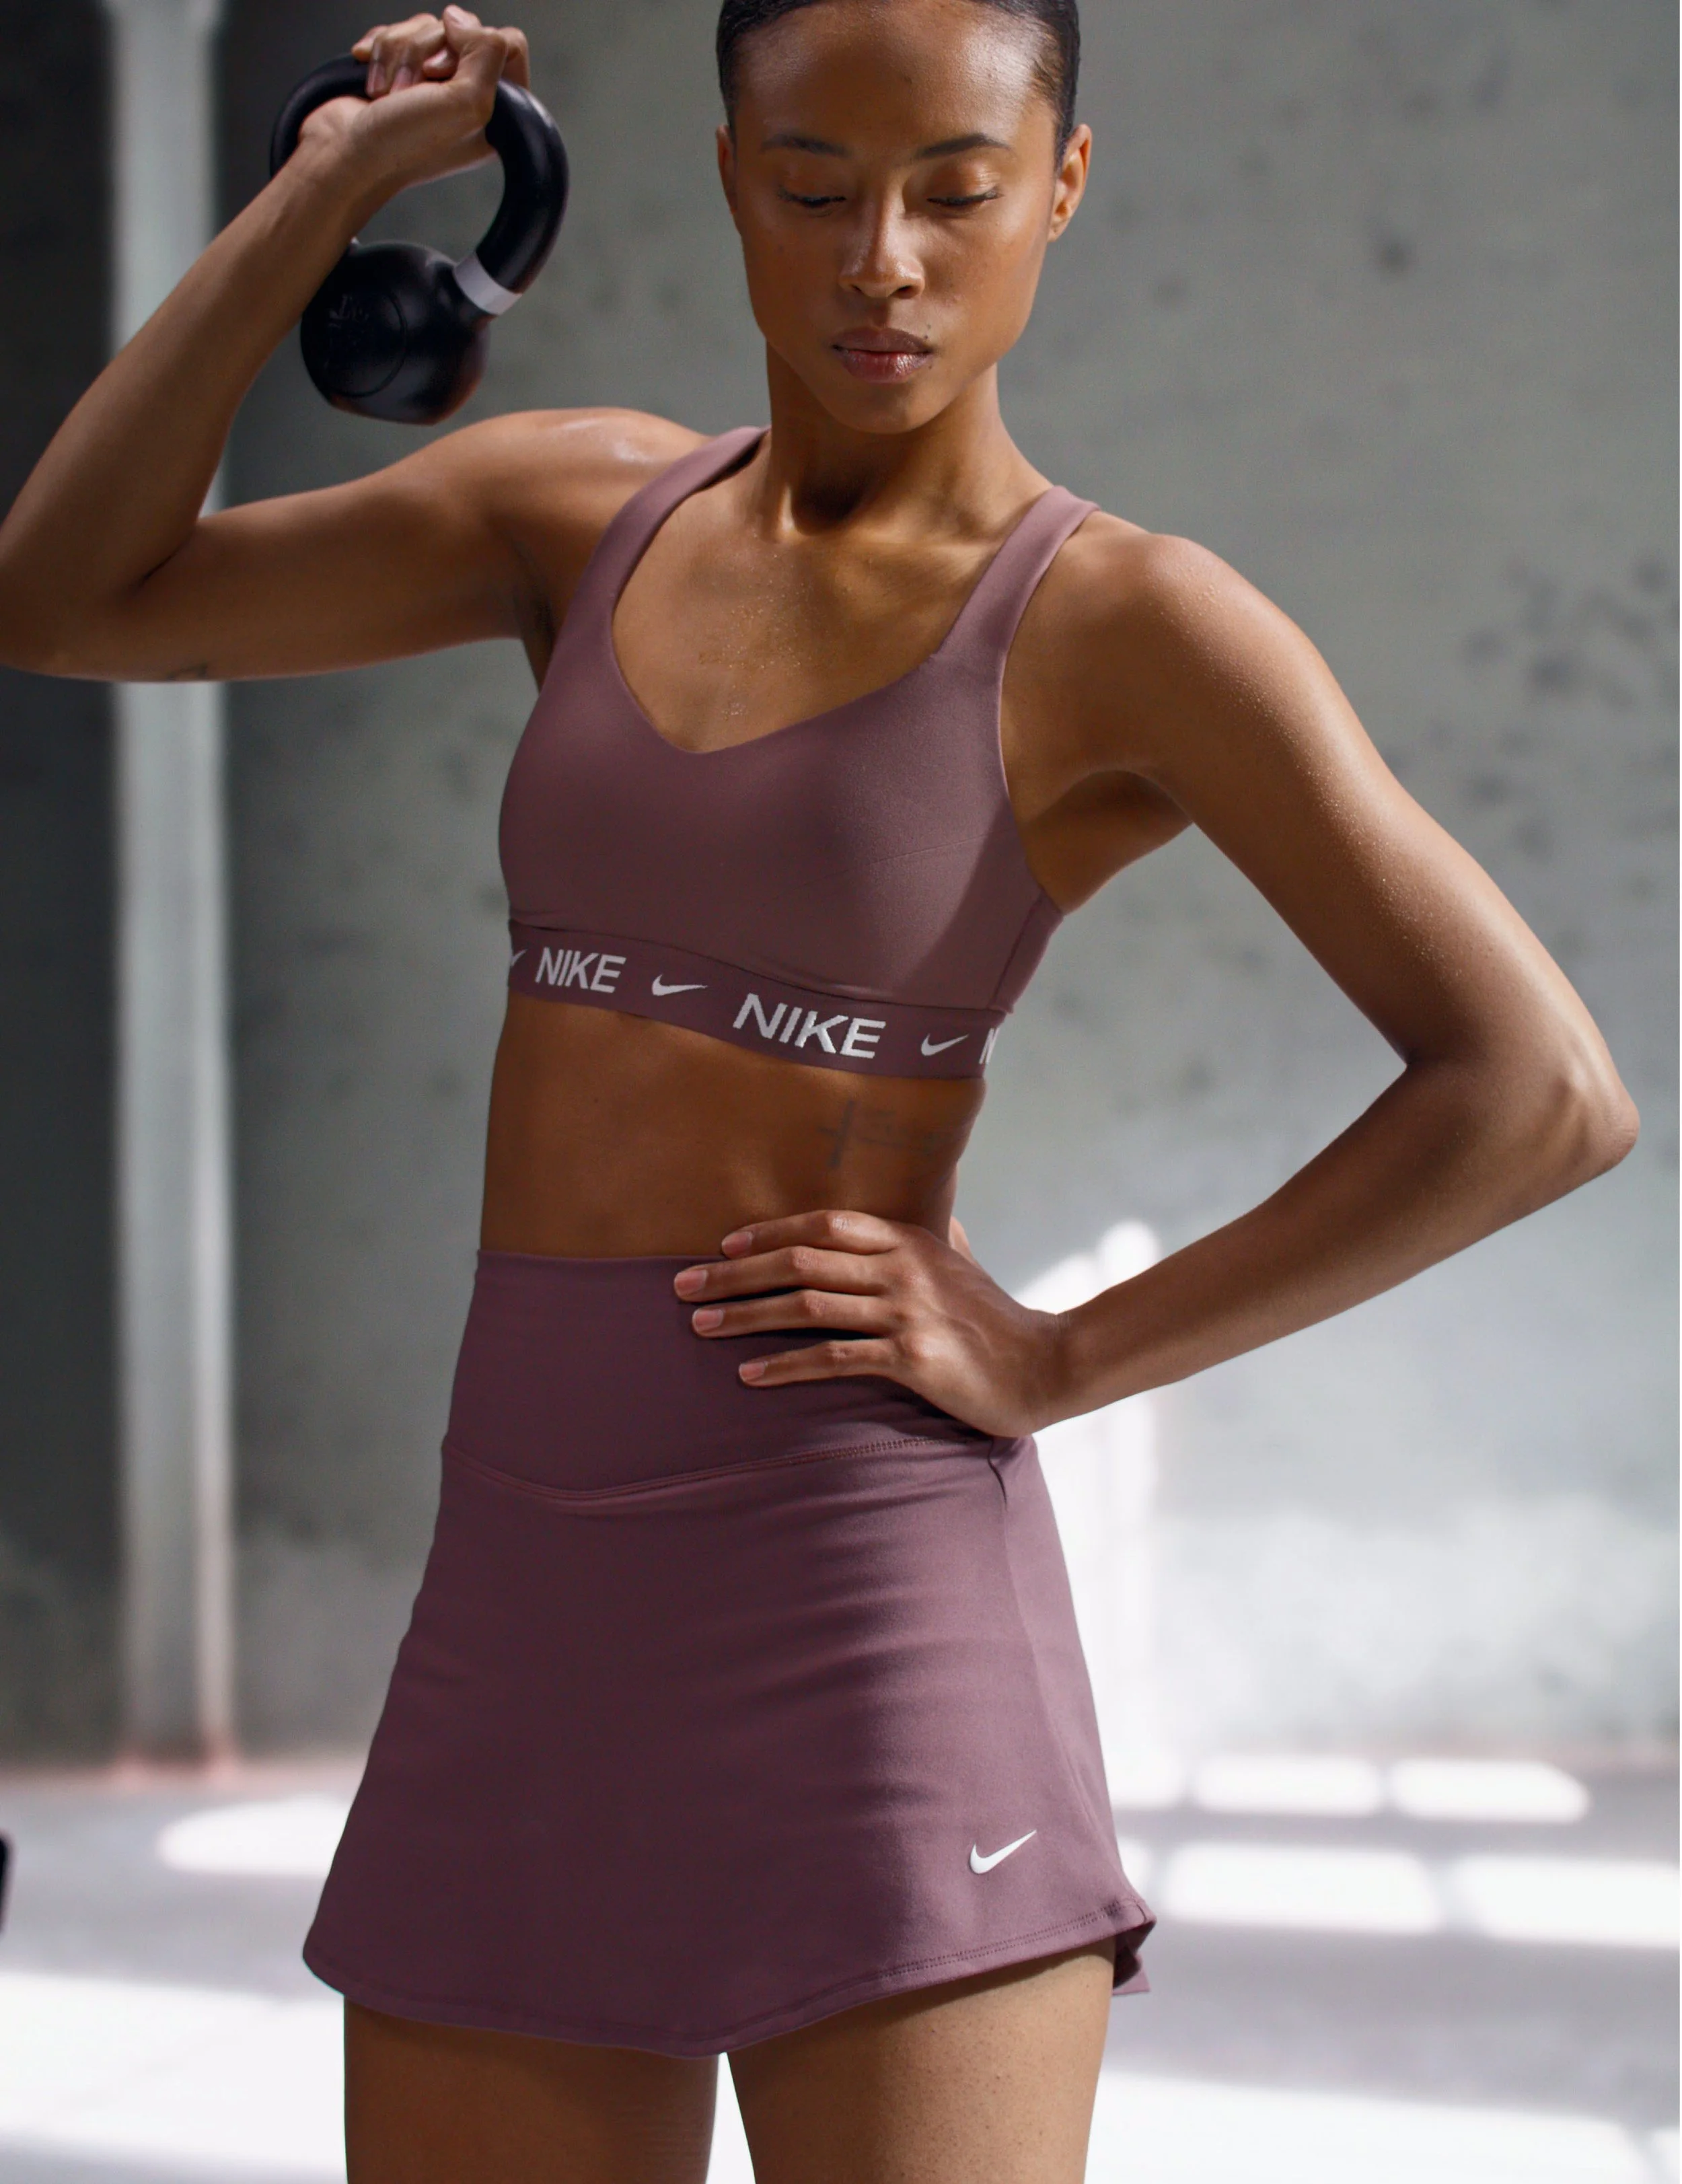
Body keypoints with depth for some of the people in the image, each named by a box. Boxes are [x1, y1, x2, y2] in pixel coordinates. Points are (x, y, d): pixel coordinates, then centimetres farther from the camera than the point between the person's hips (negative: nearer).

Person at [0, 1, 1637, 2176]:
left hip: (863, 1604, -6)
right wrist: (330, 184, 5)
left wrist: (1058, 1360, -12)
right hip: (527, 1612, 6)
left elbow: (1547, 1090, -12)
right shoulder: (591, 508, 12)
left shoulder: (1123, 620, -5)